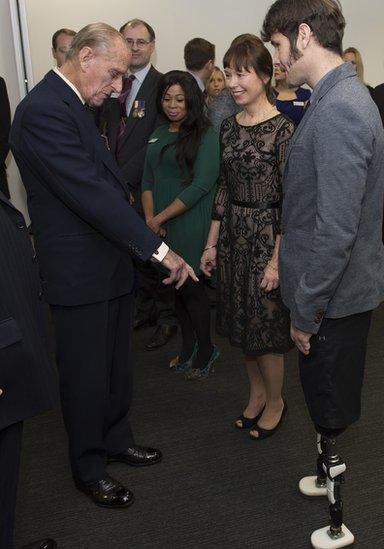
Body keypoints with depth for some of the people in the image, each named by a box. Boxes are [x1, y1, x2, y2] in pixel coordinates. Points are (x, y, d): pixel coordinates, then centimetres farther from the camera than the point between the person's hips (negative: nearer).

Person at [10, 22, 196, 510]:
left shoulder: (73, 104, 11)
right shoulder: (43, 110, -21)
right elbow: (92, 194, -28)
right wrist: (159, 248, -26)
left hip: (108, 265, 9)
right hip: (78, 273, -9)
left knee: (116, 365, 22)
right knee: (87, 374, 7)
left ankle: (116, 440, 42)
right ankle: (88, 469, 28)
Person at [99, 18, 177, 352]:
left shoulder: (162, 85, -9)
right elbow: (106, 132, 15)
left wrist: (123, 178, -16)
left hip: (146, 186, -5)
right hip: (118, 186, 6)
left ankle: (167, 318, 17)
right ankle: (146, 309, 30)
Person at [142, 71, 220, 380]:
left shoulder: (205, 134, -8)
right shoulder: (158, 135, 13)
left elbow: (201, 185, -16)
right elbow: (148, 180, 13)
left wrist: (161, 217, -14)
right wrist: (149, 217, -4)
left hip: (190, 224, -6)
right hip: (160, 226, 6)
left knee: (191, 287, 1)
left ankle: (205, 351, 20)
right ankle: (188, 347, 29)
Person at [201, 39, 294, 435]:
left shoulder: (282, 129, -14)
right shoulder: (228, 127, 6)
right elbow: (225, 188, 10)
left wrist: (277, 260, -17)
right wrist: (212, 243, 9)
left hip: (266, 236, -6)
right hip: (232, 234, 7)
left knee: (265, 327, 6)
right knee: (240, 323, 16)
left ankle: (274, 402, 28)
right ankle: (257, 392, 37)